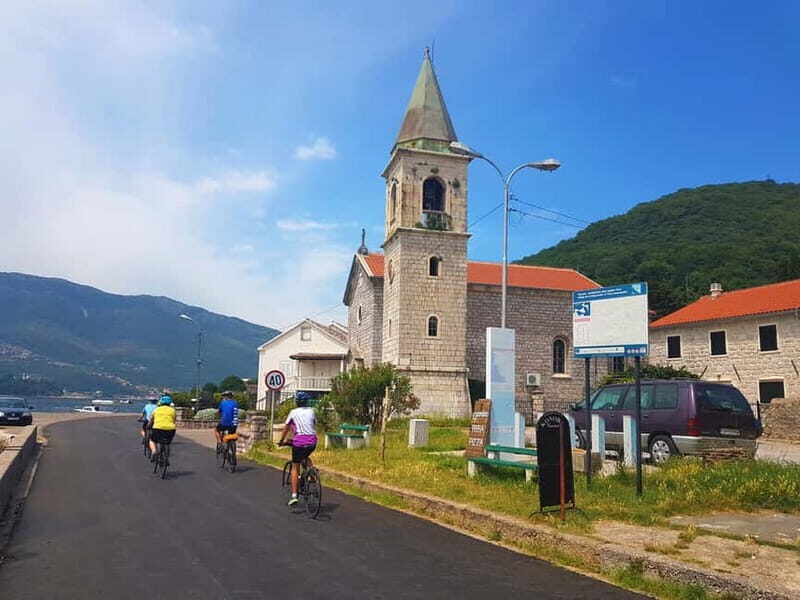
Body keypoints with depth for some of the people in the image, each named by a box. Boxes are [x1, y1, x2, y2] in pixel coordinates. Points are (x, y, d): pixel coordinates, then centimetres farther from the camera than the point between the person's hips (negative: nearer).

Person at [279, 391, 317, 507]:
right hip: (312, 442, 3)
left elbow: (286, 429, 16)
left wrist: (281, 441, 28)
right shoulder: (311, 411, 16)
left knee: (295, 467, 9)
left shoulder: (293, 412, 9)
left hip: (299, 441, -3)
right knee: (306, 457, 34)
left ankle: (294, 496, 2)